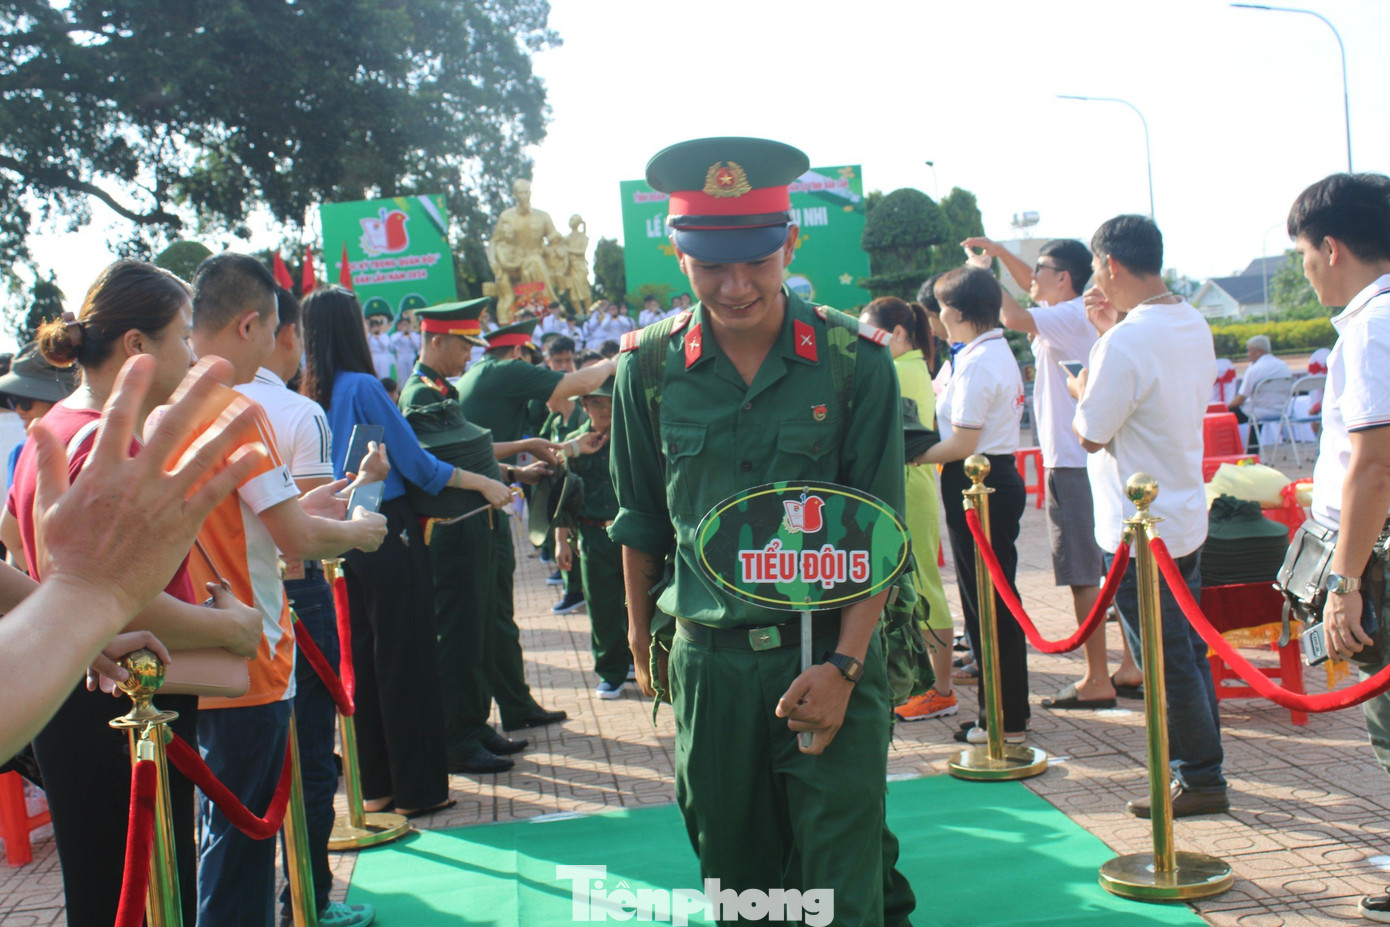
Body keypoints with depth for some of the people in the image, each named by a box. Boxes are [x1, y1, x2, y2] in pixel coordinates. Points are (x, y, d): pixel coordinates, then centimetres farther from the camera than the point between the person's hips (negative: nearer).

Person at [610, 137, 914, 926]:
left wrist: (843, 664, -14)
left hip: (832, 654, -2)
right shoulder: (650, 366, -2)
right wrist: (642, 634, 17)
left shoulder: (855, 363, -8)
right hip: (709, 662, 3)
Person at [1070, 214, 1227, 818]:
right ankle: (1201, 766, 27)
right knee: (1189, 651, 17)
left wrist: (1080, 389, 4)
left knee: (1166, 661, 2)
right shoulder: (1194, 326, 6)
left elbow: (1091, 433, -15)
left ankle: (1199, 779, 12)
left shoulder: (1127, 343, -22)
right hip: (1187, 518, 9)